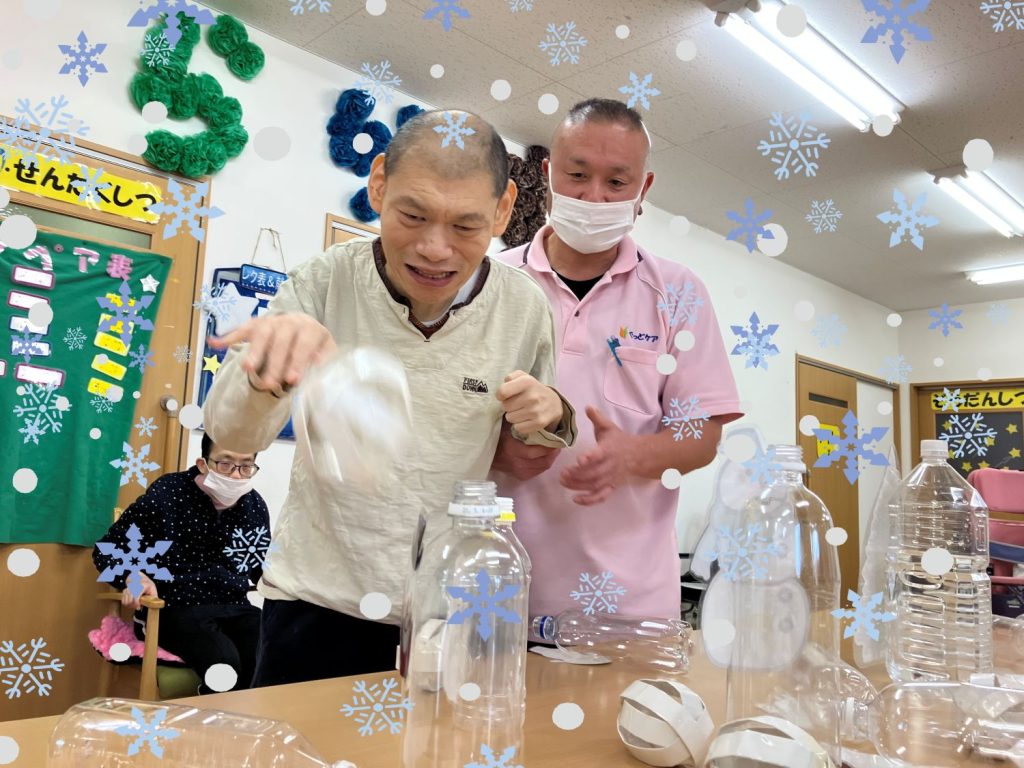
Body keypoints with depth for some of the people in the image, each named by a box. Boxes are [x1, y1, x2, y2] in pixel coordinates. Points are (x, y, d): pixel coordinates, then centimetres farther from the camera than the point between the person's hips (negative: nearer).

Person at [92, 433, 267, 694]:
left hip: (234, 607, 4)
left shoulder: (256, 506, 7)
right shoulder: (167, 495, -6)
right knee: (225, 663, -32)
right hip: (176, 608, -4)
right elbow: (105, 549, 1)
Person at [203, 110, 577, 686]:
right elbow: (233, 433, -16)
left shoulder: (525, 308, -9)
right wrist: (268, 375, -37)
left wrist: (551, 419, -17)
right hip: (319, 604, -1)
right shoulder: (326, 281, -11)